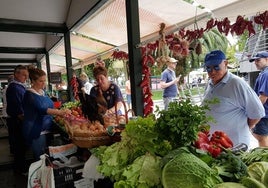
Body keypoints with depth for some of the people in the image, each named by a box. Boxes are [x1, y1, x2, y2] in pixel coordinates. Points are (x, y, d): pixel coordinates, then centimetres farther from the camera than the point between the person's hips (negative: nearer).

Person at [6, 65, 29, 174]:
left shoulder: (20, 86, 11)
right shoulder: (14, 88, -20)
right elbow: (17, 109, -24)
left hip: (19, 120, 10)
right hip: (16, 121, -10)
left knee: (20, 144, 19)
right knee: (19, 145, 1)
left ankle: (19, 167, 34)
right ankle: (21, 169, 14)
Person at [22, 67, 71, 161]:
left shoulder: (43, 92, 8)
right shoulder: (30, 94, -16)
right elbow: (41, 109, -31)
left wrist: (61, 113, 13)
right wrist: (60, 112, -42)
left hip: (46, 129, 8)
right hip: (36, 132, -8)